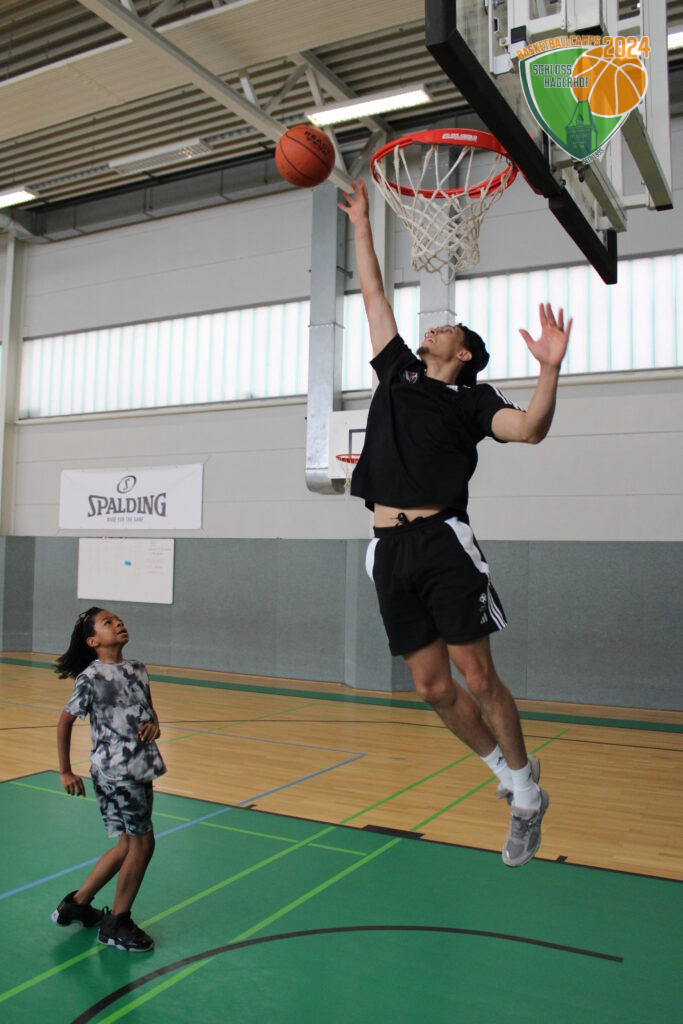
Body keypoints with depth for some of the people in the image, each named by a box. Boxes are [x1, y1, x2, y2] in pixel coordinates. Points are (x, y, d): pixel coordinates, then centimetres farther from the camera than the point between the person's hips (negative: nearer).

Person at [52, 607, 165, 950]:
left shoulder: (137, 670, 8)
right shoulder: (91, 677, -12)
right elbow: (65, 721, -4)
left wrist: (153, 724, -3)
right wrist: (65, 772, 1)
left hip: (141, 766, 7)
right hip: (115, 770, -7)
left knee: (128, 845, 16)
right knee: (142, 843, 0)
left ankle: (77, 903, 34)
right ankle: (117, 923, 18)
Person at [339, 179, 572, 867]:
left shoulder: (472, 398, 6)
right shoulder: (397, 371, 19)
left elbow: (529, 429, -12)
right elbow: (373, 296, 25)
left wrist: (549, 370, -27)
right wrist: (361, 225, 27)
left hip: (442, 541, -5)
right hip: (390, 549, 5)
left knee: (476, 676, -4)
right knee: (432, 687, 7)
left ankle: (526, 792, 17)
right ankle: (507, 770, 28)